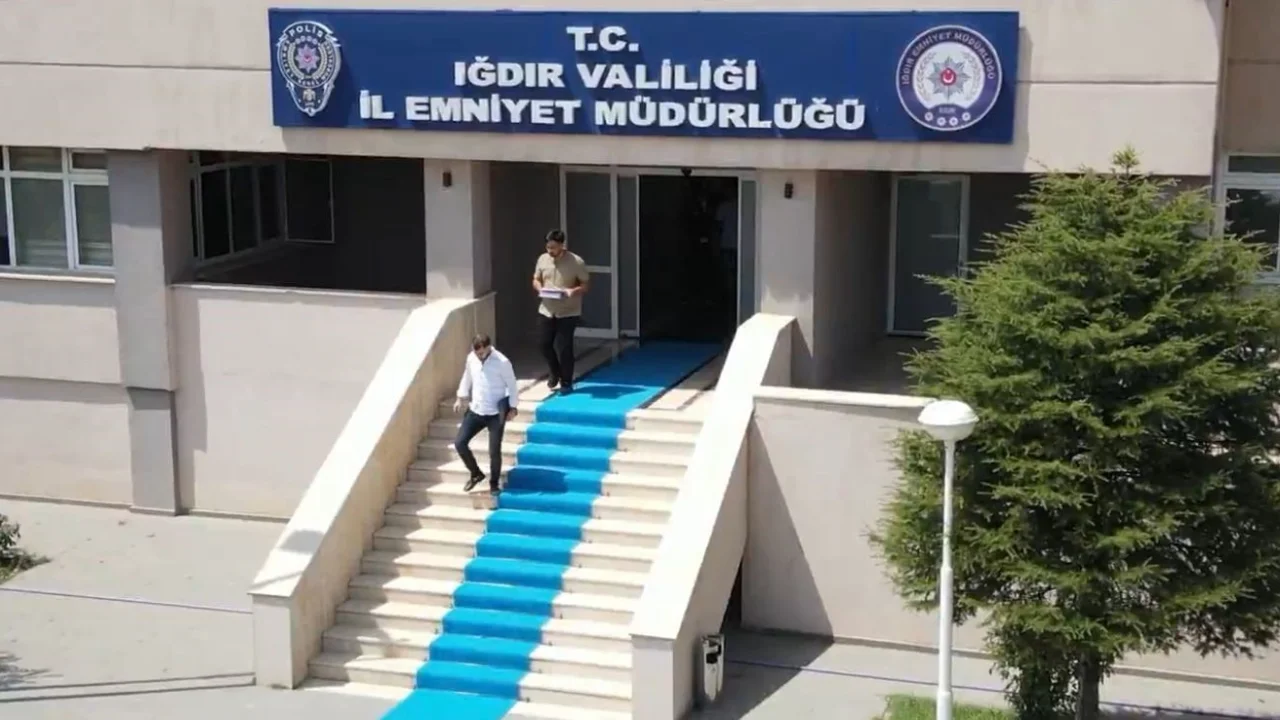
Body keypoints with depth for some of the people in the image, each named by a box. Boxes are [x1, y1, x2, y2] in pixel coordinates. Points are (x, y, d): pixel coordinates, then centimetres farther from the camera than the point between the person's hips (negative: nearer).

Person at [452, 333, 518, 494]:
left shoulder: (502, 362, -17)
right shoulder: (471, 358, -2)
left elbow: (511, 385, -8)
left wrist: (512, 408, -9)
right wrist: (461, 397, 10)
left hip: (495, 414, -5)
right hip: (475, 410, 5)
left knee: (494, 451, -2)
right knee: (460, 443, -1)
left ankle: (494, 483, 20)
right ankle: (476, 473, 21)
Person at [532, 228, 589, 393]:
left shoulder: (576, 262, -12)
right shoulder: (542, 259, 2)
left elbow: (585, 285, -7)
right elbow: (536, 280, 12)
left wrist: (573, 291, -27)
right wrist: (540, 288, -11)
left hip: (568, 312, -5)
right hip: (547, 310, 5)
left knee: (563, 347, -5)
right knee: (544, 343, 6)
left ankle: (566, 383, 10)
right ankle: (554, 373, 33)